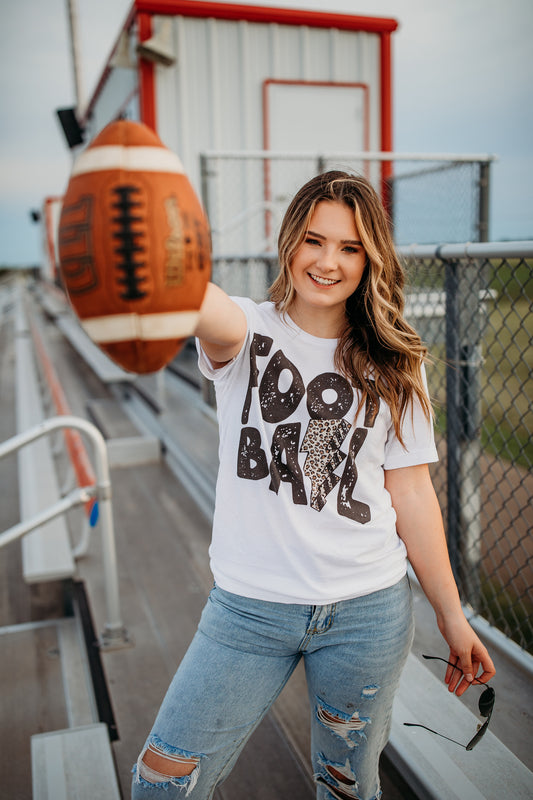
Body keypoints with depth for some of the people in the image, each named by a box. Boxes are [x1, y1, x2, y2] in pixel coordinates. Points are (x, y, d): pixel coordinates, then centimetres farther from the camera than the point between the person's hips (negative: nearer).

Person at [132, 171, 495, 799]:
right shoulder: (250, 332, -5)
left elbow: (412, 494, 4)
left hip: (368, 610, 1)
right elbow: (214, 317, -31)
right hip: (250, 606, -1)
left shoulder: (391, 367, 1)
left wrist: (451, 617, 5)